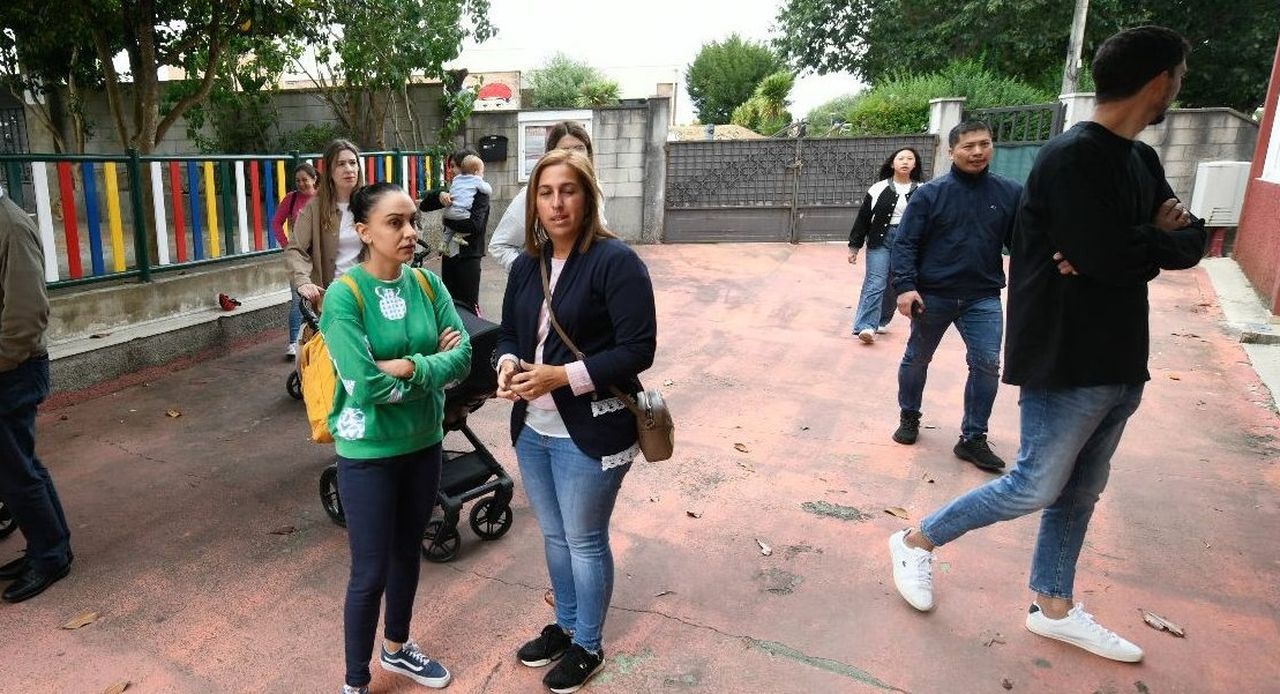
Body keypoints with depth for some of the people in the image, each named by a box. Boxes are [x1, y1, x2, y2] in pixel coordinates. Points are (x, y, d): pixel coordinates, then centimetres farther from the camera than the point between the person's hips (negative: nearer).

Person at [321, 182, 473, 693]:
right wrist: (432, 363, -14)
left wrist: (407, 366, -22)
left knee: (408, 553, 22)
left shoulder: (428, 284, -3)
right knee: (370, 573, 7)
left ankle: (397, 647, 46)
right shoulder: (344, 296, -18)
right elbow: (365, 386, -25)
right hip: (369, 453, -5)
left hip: (424, 443, 5)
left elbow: (462, 358, -9)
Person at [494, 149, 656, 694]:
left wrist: (562, 376, -25)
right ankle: (565, 625, 45)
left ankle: (588, 646, 33)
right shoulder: (526, 265, 6)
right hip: (532, 429, 7)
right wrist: (508, 364, -9)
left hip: (590, 433, -7)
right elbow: (509, 333, 14)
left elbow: (638, 348, -19)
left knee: (585, 541, 10)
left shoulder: (615, 261, -16)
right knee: (553, 535, 22)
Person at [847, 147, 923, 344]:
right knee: (875, 283, -11)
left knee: (895, 286, 9)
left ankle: (881, 321, 27)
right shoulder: (878, 188, 2)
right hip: (880, 240, -2)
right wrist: (854, 246, 2)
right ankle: (866, 326, -16)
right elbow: (863, 218, 4)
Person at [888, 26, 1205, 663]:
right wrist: (1161, 240, -4)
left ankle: (1052, 608, 31)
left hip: (1119, 360, 9)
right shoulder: (1074, 156, -17)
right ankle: (916, 543, 18)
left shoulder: (1141, 160, 13)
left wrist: (1139, 247, -13)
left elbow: (1191, 242, 9)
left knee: (1080, 493, 15)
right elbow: (1108, 257, -25)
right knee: (1036, 488, 0)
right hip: (1066, 361, -9)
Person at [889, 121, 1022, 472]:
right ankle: (909, 417, 35)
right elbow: (905, 243, -8)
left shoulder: (1010, 193, -1)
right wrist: (905, 286, -19)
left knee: (987, 365, -4)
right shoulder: (931, 193, -7)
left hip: (983, 298, 1)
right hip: (932, 296, -1)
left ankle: (973, 439, 10)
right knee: (916, 359, 13)